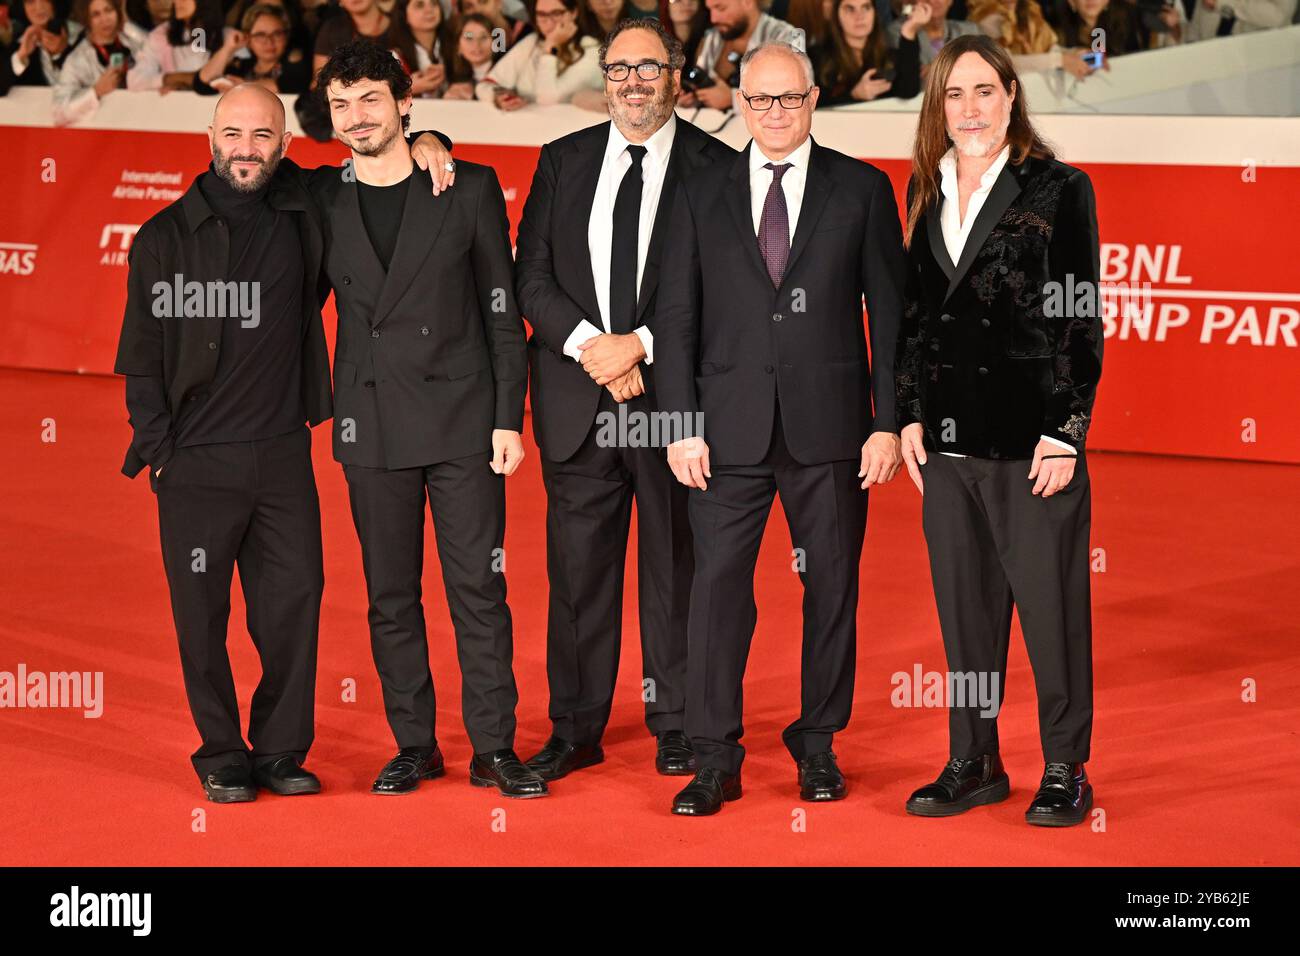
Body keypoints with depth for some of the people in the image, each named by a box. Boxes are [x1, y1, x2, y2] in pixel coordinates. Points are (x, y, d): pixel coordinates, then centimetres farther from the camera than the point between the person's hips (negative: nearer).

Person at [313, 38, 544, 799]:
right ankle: (415, 744, 16)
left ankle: (494, 748, 5)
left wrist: (509, 417, -4)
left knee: (479, 587, -1)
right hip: (372, 428, 2)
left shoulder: (472, 189, 2)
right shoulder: (322, 203, 7)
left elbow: (503, 311, 1)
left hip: (462, 420, -2)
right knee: (391, 593, 7)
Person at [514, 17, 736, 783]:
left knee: (676, 567, 5)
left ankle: (678, 725, 16)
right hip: (578, 403, 2)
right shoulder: (563, 162, 11)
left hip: (673, 396, -2)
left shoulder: (715, 167, 1)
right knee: (578, 569, 6)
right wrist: (590, 345, -9)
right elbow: (531, 277, 6)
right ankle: (576, 731, 15)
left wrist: (639, 343, -13)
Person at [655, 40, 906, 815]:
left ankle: (818, 744, 21)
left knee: (832, 586, 7)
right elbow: (678, 316, 6)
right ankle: (715, 759, 5)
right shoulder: (703, 196, 7)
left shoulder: (862, 190, 4)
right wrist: (681, 425, -2)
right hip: (731, 427, 1)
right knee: (718, 585, -2)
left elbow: (889, 314, 2)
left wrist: (887, 424, -4)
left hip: (829, 427, 0)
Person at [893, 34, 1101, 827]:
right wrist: (911, 413, 9)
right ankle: (974, 763, 21)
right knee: (964, 608, 11)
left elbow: (1082, 322, -7)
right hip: (949, 436, 5)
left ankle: (1066, 770, 13)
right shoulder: (926, 192, 11)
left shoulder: (1059, 190, -5)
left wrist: (1065, 433, -11)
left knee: (1051, 606, 1)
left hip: (1031, 439, -5)